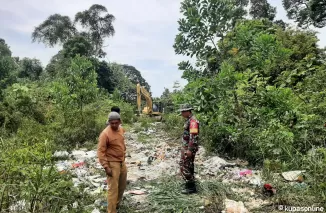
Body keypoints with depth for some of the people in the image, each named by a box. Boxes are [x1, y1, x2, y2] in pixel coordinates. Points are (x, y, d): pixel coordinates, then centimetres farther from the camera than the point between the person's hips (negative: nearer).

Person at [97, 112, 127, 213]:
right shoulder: (105, 134, -21)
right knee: (113, 189, -2)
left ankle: (117, 204, 42)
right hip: (112, 164, -8)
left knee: (122, 186, 21)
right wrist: (106, 167, -22)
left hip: (122, 162, 8)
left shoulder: (121, 129, 2)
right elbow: (100, 151, -20)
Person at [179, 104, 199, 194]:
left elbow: (193, 137, -24)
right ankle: (190, 183, 28)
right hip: (186, 147, 10)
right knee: (183, 165, 17)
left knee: (186, 167, -5)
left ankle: (191, 187, 5)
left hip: (189, 148, -10)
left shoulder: (193, 121, -18)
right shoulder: (188, 120, 14)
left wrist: (190, 149, -25)